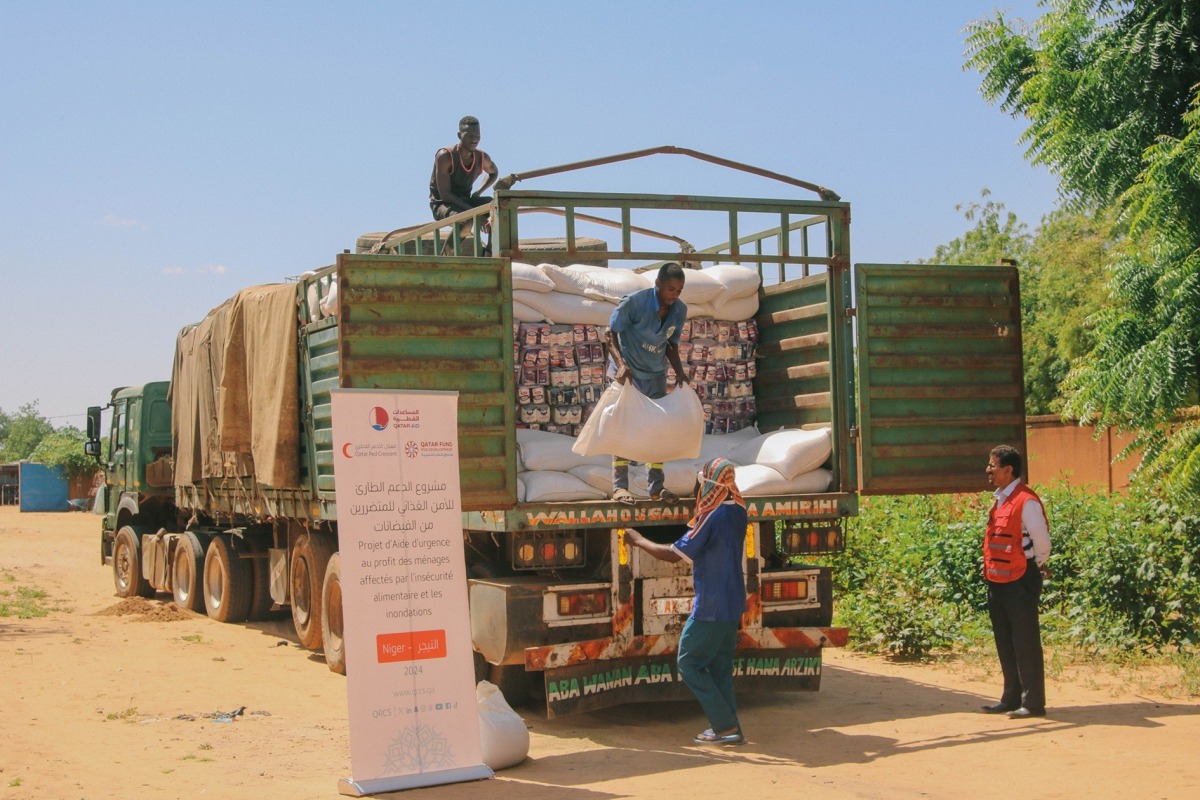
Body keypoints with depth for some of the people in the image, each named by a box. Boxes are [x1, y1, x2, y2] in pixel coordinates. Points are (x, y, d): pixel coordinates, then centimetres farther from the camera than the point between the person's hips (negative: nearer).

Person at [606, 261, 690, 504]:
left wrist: (679, 371, -9)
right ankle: (620, 486, -1)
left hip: (656, 375, 5)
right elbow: (611, 333, -16)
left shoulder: (680, 310, -6)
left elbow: (671, 345, 7)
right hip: (628, 373, -5)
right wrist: (620, 362, -30)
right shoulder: (634, 302, -22)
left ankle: (657, 486, 14)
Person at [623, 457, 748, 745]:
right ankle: (729, 728, 11)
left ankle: (725, 726, -4)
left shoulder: (712, 517, -19)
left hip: (710, 607, -8)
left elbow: (674, 553, -15)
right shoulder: (737, 511, 6)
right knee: (720, 666, 13)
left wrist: (639, 541, -3)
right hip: (733, 605, 8)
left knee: (689, 662, 0)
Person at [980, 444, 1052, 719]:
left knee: (1025, 643, -4)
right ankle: (1011, 699, 22)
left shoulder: (1026, 501, -15)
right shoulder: (1000, 500, 13)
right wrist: (989, 570, 13)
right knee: (1005, 643, 14)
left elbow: (1042, 541, -14)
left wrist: (1036, 567, -1)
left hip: (1020, 580, -9)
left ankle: (1033, 703, 2)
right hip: (998, 580, 9)